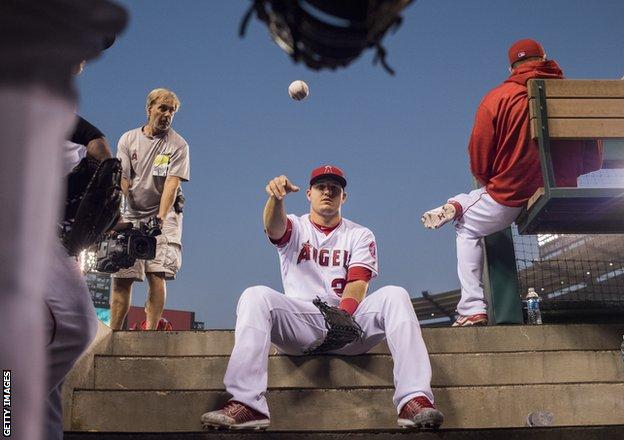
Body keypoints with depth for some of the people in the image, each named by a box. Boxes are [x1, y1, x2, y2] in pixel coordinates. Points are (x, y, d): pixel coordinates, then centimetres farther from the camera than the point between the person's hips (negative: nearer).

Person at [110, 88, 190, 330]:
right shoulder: (128, 139, 7)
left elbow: (171, 184, -11)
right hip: (131, 215, 2)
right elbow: (121, 182, -1)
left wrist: (160, 218, -24)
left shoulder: (178, 145, 0)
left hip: (164, 216, -2)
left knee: (156, 274, -14)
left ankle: (150, 331, -11)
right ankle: (112, 332, 6)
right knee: (121, 277, -1)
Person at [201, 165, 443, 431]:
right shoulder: (294, 228, 14)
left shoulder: (360, 235, 14)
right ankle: (247, 405, -37)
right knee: (256, 296, -27)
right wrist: (277, 197, -37)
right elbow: (273, 226, -13)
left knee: (395, 295, -25)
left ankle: (414, 400, -37)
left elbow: (358, 282, -4)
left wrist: (343, 313, -25)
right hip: (299, 324, 0)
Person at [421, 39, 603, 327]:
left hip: (510, 199, -3)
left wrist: (488, 183, 17)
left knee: (468, 228, 20)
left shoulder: (498, 97, -5)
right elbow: (593, 162, 5)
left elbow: (478, 163, -4)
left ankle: (472, 310, 12)